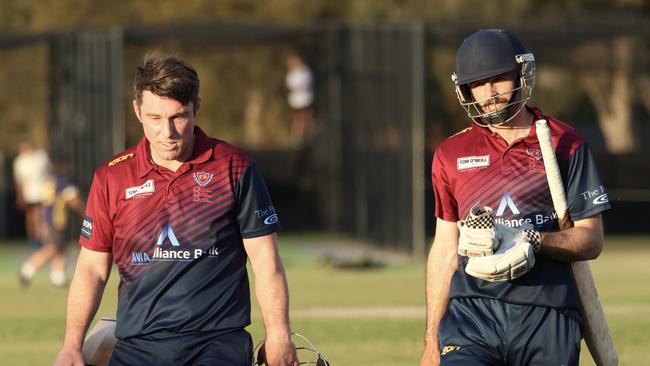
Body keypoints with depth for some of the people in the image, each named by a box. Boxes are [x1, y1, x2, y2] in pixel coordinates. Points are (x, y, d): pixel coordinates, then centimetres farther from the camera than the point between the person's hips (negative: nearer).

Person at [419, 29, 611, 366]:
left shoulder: (564, 144, 6)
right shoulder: (451, 155, 12)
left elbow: (591, 240, 4)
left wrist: (533, 243, -14)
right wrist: (432, 337, 14)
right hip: (472, 315, 1)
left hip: (548, 320, -1)